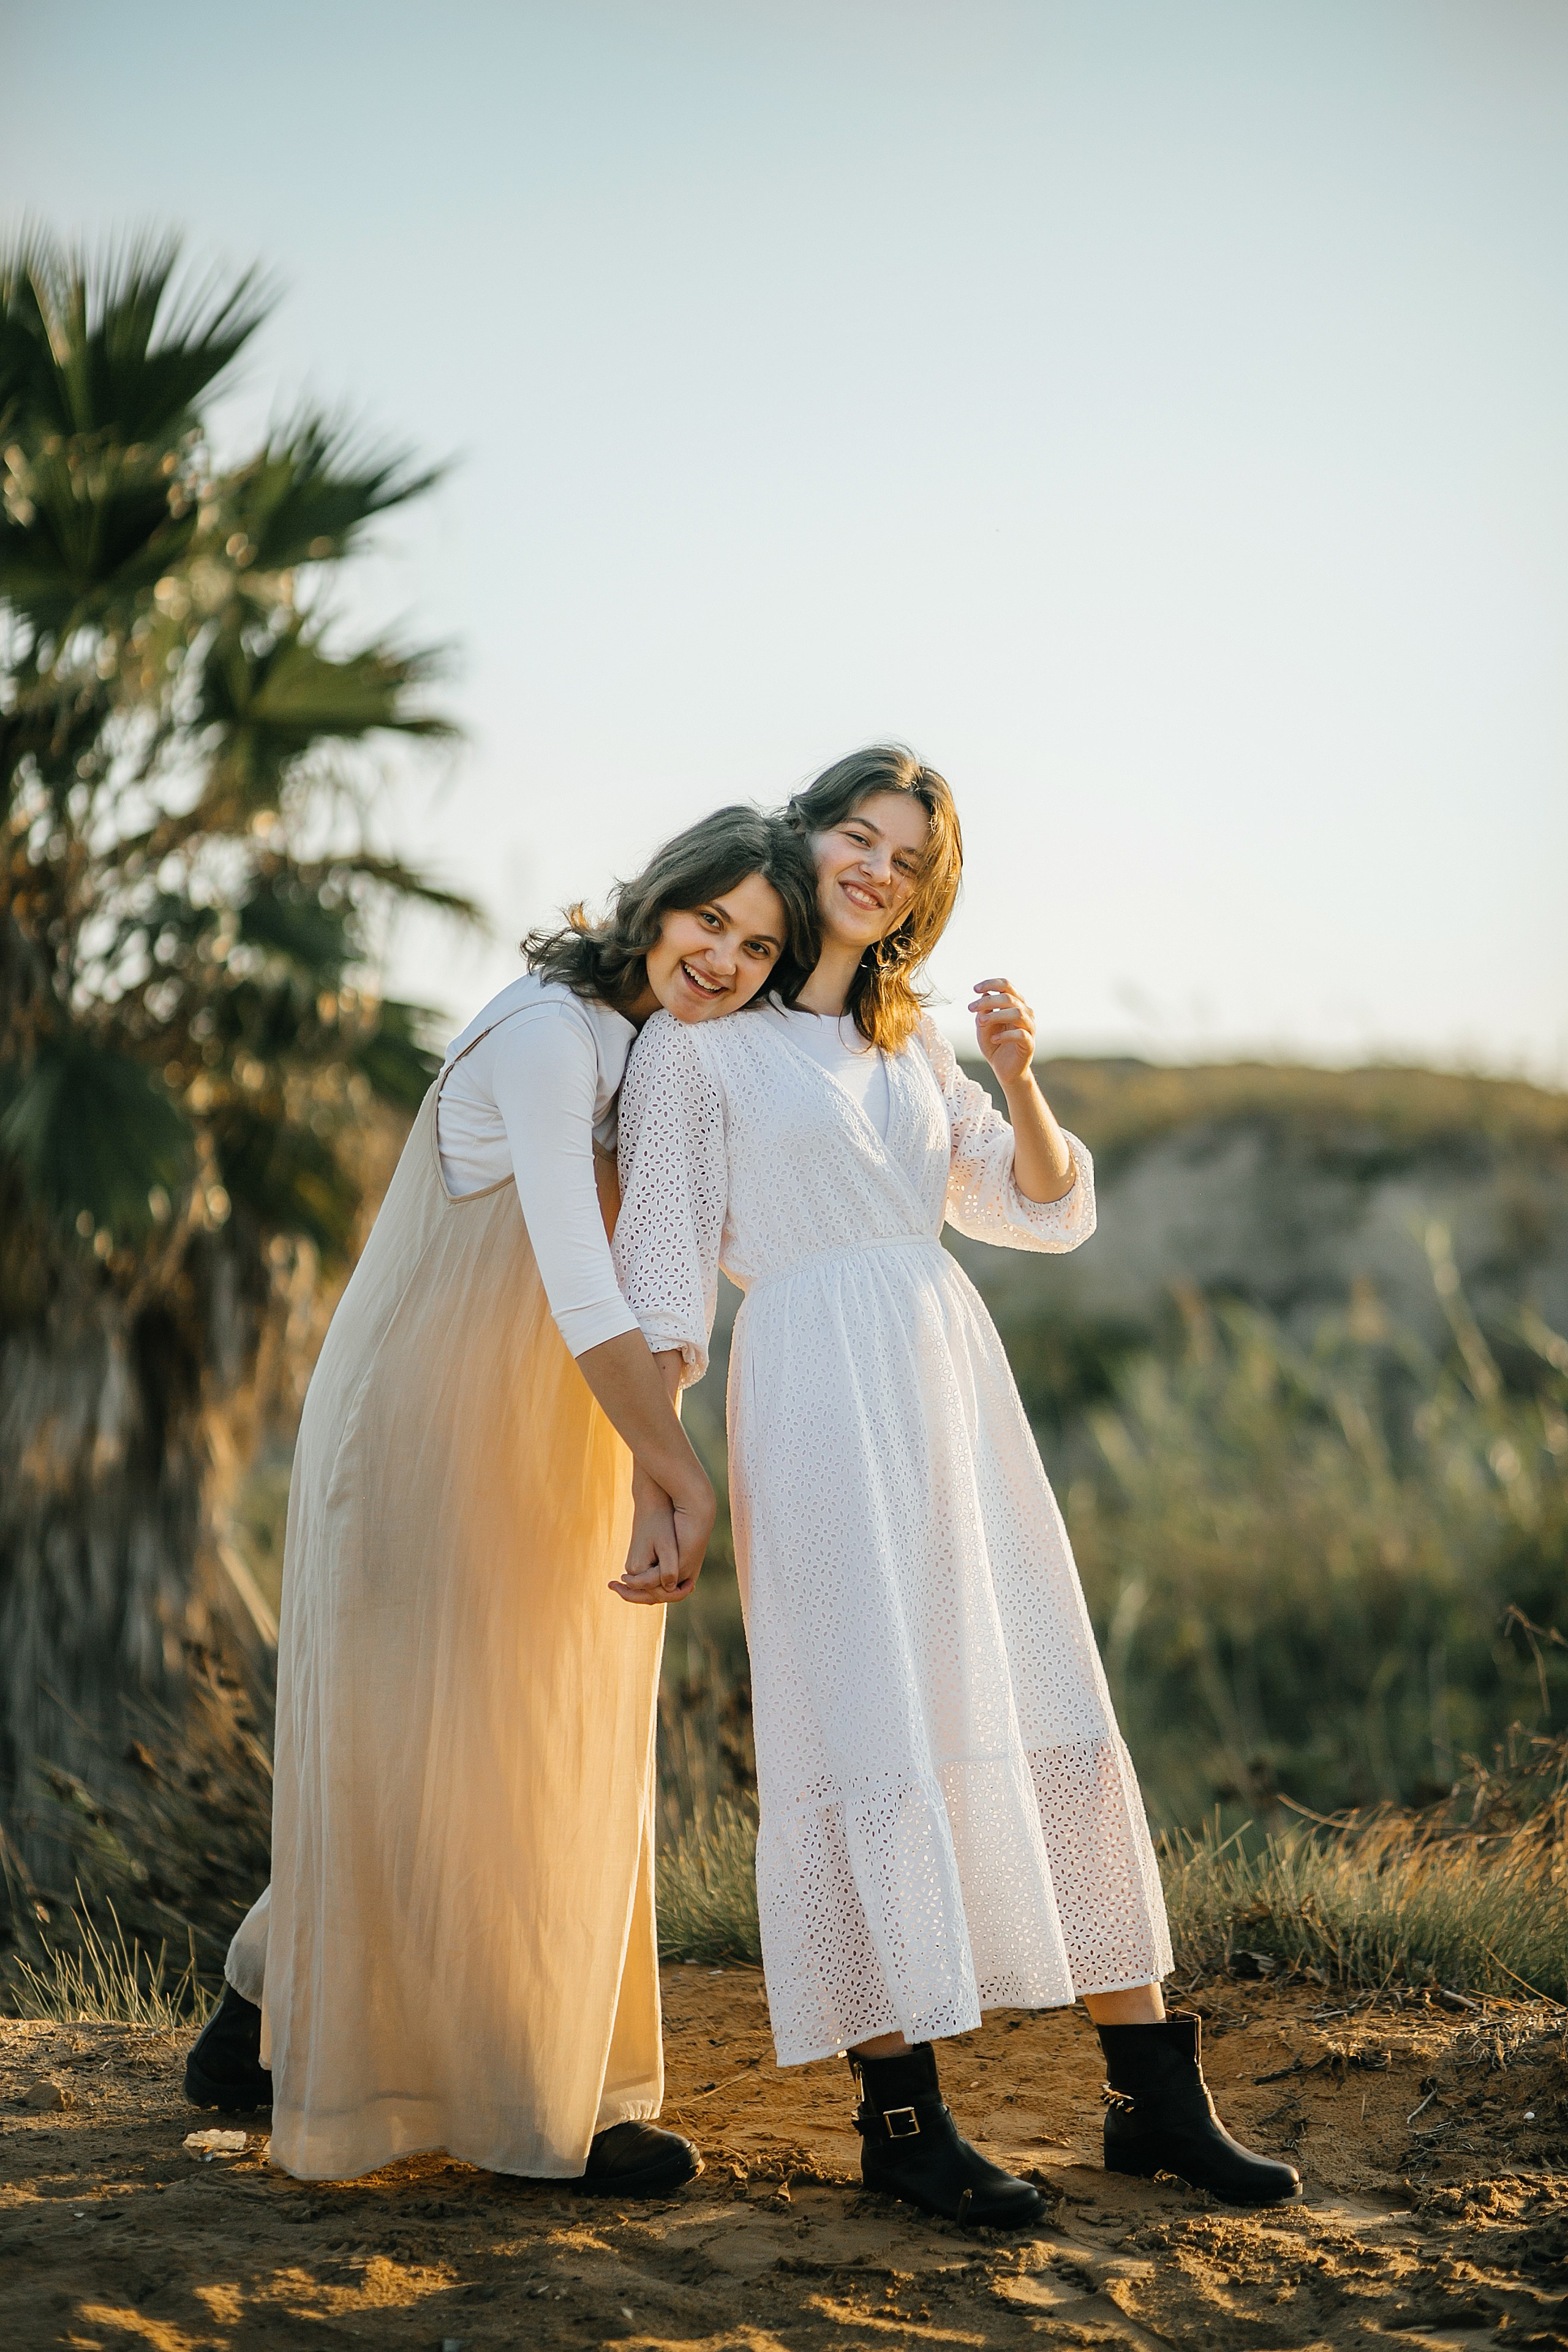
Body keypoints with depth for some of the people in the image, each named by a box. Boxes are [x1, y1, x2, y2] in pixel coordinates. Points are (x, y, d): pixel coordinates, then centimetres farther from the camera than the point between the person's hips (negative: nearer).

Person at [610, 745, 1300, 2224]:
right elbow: (661, 1277, -3)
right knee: (871, 1730, -7)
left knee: (1055, 1718, 4)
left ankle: (1153, 2095, 11)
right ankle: (898, 2114, 2)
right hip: (814, 1393, -6)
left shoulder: (912, 1043, 19)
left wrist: (1018, 1083, -2)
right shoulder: (697, 1039, 2)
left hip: (953, 1382, 6)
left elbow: (1050, 1214, 16)